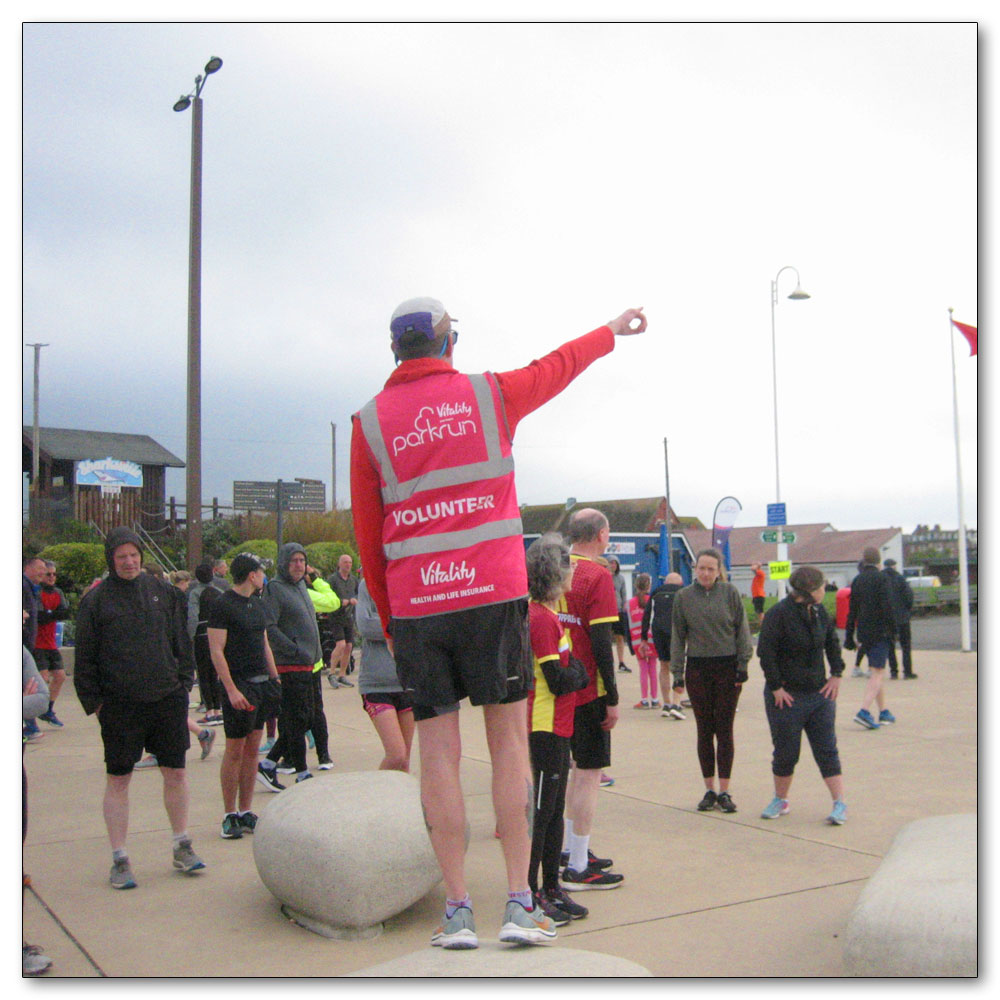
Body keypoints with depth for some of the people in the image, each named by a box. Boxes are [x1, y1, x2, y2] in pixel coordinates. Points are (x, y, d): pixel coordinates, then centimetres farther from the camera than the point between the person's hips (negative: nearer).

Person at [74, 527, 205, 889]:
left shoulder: (161, 590, 7)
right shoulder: (95, 600, -2)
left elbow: (181, 640, 13)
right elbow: (85, 657, 1)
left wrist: (184, 682, 7)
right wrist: (93, 702, -3)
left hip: (168, 699, 3)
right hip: (120, 705, -3)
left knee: (176, 773, 8)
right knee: (118, 779, 3)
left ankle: (182, 847, 23)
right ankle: (119, 859, 13)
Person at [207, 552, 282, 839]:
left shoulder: (257, 604, 15)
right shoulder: (222, 604, -9)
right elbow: (216, 651, -14)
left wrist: (275, 680, 16)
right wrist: (231, 689, -20)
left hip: (262, 684, 7)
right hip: (239, 685, -7)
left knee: (252, 750, 10)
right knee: (235, 750, -2)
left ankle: (246, 812, 17)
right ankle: (229, 815, 8)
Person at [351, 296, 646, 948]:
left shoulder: (370, 423, 5)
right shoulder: (490, 394, 4)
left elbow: (367, 538, 6)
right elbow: (558, 368, 23)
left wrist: (389, 618, 15)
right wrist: (612, 332, 41)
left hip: (414, 606, 1)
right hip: (492, 595, -1)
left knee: (439, 752, 5)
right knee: (509, 740, 7)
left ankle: (458, 911, 9)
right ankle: (521, 904, 8)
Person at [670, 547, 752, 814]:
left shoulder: (730, 593, 0)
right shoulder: (683, 597, 3)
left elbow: (742, 630, 2)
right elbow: (677, 636, 6)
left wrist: (743, 664, -4)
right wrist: (677, 671, 2)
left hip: (728, 667, -1)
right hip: (697, 669, 1)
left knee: (724, 731, 1)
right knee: (704, 731, 6)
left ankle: (724, 791, 8)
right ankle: (709, 790, 14)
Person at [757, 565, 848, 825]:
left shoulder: (819, 612, 5)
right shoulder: (779, 614, -15)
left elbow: (832, 643, 18)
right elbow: (765, 652, -16)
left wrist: (836, 675, 8)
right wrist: (776, 687, -16)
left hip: (820, 694, 5)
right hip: (787, 696, -5)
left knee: (827, 750, 2)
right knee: (786, 752, 6)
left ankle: (840, 804, 5)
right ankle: (780, 801, 25)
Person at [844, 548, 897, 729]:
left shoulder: (856, 580, 9)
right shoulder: (881, 578, -9)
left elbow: (851, 611, 10)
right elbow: (887, 607, -16)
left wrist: (849, 637, 13)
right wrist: (892, 631, -9)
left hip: (864, 632, 6)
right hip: (879, 631, -6)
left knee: (875, 673, 17)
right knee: (877, 673, -7)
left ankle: (883, 712, 22)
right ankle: (864, 711, -21)